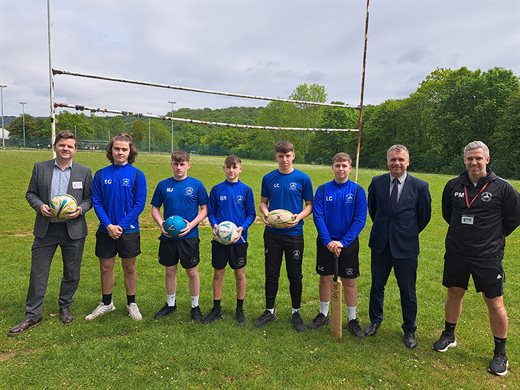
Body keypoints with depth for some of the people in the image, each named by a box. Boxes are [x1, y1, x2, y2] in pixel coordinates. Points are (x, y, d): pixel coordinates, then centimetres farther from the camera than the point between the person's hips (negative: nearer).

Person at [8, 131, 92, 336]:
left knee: (72, 272, 11)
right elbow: (31, 193, 7)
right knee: (38, 273, 6)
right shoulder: (40, 168, 3)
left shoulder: (84, 171, 1)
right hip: (46, 229, 1)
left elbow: (89, 198, 4)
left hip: (73, 229, 0)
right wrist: (40, 206, -12)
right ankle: (32, 315, 20)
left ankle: (65, 306, 32)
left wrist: (81, 209, -15)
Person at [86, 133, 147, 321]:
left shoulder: (137, 175, -6)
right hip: (106, 230, 2)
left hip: (129, 230, -2)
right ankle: (106, 303, 32)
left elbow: (139, 204, -8)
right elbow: (96, 202, -1)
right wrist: (108, 225, -13)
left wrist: (121, 225, -15)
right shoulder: (101, 174, 0)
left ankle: (131, 304, 27)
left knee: (129, 268, 10)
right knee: (106, 267, 13)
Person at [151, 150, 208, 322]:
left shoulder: (196, 185, -5)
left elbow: (204, 209, -2)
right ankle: (170, 304, 33)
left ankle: (195, 306, 25)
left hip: (189, 236, -2)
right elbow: (155, 208, 8)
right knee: (170, 271, 14)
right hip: (168, 237, 2)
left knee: (192, 272, 8)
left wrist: (191, 224, -16)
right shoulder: (163, 185, 2)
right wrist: (161, 224, -10)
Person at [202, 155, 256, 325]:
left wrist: (242, 228, -17)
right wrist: (214, 225, -15)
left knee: (240, 274, 10)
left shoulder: (246, 190, -3)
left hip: (239, 239, -1)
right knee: (218, 273, 10)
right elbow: (211, 212, 5)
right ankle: (216, 308, 27)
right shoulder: (216, 189, 0)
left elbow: (251, 214, 0)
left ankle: (240, 309, 27)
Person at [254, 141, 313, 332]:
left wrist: (299, 216, -18)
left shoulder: (303, 178, -4)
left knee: (295, 275, 9)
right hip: (272, 234, 2)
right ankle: (270, 310, 28)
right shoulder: (268, 178, 3)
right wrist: (265, 213, -12)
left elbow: (310, 205, 1)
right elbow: (263, 202, 10)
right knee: (271, 274, 11)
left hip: (294, 234, -2)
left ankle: (296, 312, 27)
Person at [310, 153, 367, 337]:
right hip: (326, 242, 1)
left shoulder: (358, 191, -6)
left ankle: (352, 319, 24)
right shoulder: (323, 190, -4)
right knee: (325, 278, 12)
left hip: (348, 243, -1)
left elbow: (360, 220, -9)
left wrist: (343, 242, -16)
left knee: (349, 281, 8)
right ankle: (323, 314, 29)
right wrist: (328, 241, -17)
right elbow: (318, 216, -8)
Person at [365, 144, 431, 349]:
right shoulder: (377, 182, -3)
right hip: (380, 244, 2)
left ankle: (409, 330, 30)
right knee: (377, 286, 16)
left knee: (408, 292, 10)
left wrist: (409, 233, 10)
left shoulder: (420, 186, -9)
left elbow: (424, 216, 4)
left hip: (406, 247, -2)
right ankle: (375, 321, 36)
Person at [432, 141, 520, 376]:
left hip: (488, 256, -3)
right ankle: (448, 336, 35)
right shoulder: (453, 186, 0)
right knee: (454, 294, 16)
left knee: (495, 304, 6)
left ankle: (500, 353, 24)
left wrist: (494, 235, 4)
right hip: (456, 253, 3)